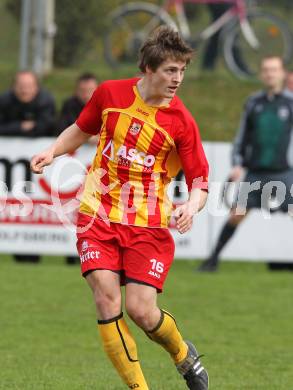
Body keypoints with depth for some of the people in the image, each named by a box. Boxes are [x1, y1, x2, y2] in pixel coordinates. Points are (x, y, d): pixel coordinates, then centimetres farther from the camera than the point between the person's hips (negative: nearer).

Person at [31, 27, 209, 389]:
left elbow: (200, 182, -4)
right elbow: (82, 128, 20)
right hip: (98, 216, 2)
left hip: (148, 224, -2)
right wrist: (52, 151, 4)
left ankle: (184, 354, 22)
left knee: (140, 310, -11)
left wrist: (191, 207, -25)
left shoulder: (181, 122, -8)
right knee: (106, 300, -15)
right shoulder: (109, 93, -1)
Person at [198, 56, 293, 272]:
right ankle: (214, 259, 8)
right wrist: (237, 164, 5)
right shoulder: (254, 102, 9)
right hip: (255, 173, 2)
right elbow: (242, 136, 16)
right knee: (236, 215, -2)